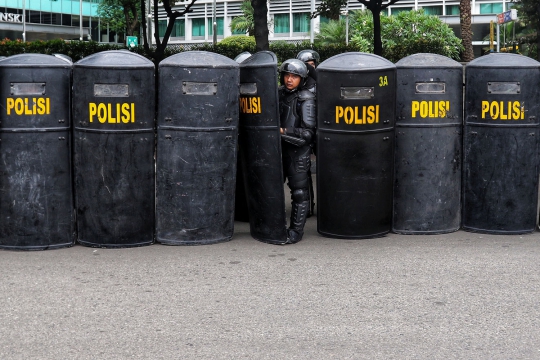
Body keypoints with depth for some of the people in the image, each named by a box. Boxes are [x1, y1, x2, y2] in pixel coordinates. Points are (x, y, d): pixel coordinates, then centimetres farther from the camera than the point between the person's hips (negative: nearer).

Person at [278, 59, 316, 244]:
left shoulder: (306, 99, -12)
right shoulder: (279, 93, 5)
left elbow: (308, 133, -16)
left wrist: (284, 131, -21)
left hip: (298, 152, -6)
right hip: (278, 149, 6)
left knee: (299, 192, 0)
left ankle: (296, 230, 9)